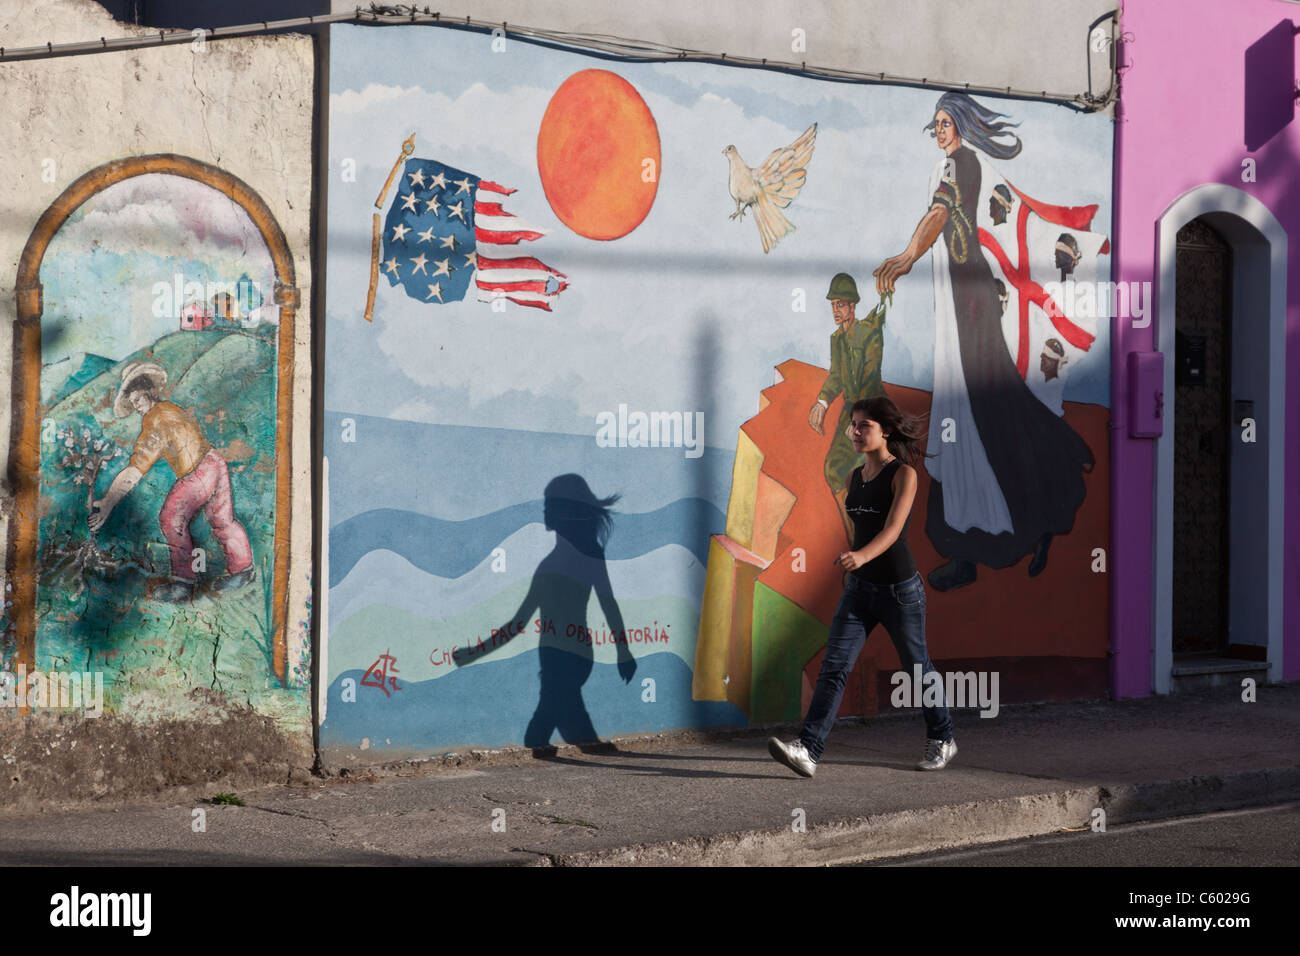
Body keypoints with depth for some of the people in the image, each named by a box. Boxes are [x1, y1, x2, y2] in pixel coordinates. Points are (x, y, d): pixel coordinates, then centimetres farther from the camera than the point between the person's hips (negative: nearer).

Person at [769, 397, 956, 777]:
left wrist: (862, 556, -41)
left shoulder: (904, 474, -11)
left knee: (917, 668, 11)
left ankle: (942, 739, 33)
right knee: (834, 665, -9)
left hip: (899, 588, -5)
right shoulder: (853, 479, 8)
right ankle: (808, 749, -18)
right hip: (859, 588, 5)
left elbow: (893, 528, -24)